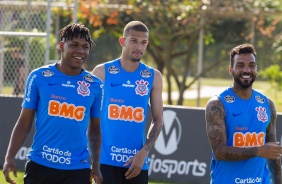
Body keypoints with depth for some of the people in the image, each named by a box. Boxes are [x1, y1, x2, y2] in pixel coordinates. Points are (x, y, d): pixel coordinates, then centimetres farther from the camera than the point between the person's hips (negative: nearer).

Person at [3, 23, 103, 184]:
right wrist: (10, 157, -7)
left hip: (77, 170, 1)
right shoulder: (39, 77, 0)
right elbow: (24, 122, 3)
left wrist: (96, 166, 6)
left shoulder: (95, 85, 5)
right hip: (40, 165, -1)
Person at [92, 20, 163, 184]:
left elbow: (158, 120, 7)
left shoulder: (153, 77, 6)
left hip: (137, 163, 3)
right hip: (106, 160, -3)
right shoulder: (102, 72, 0)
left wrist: (144, 152, -7)